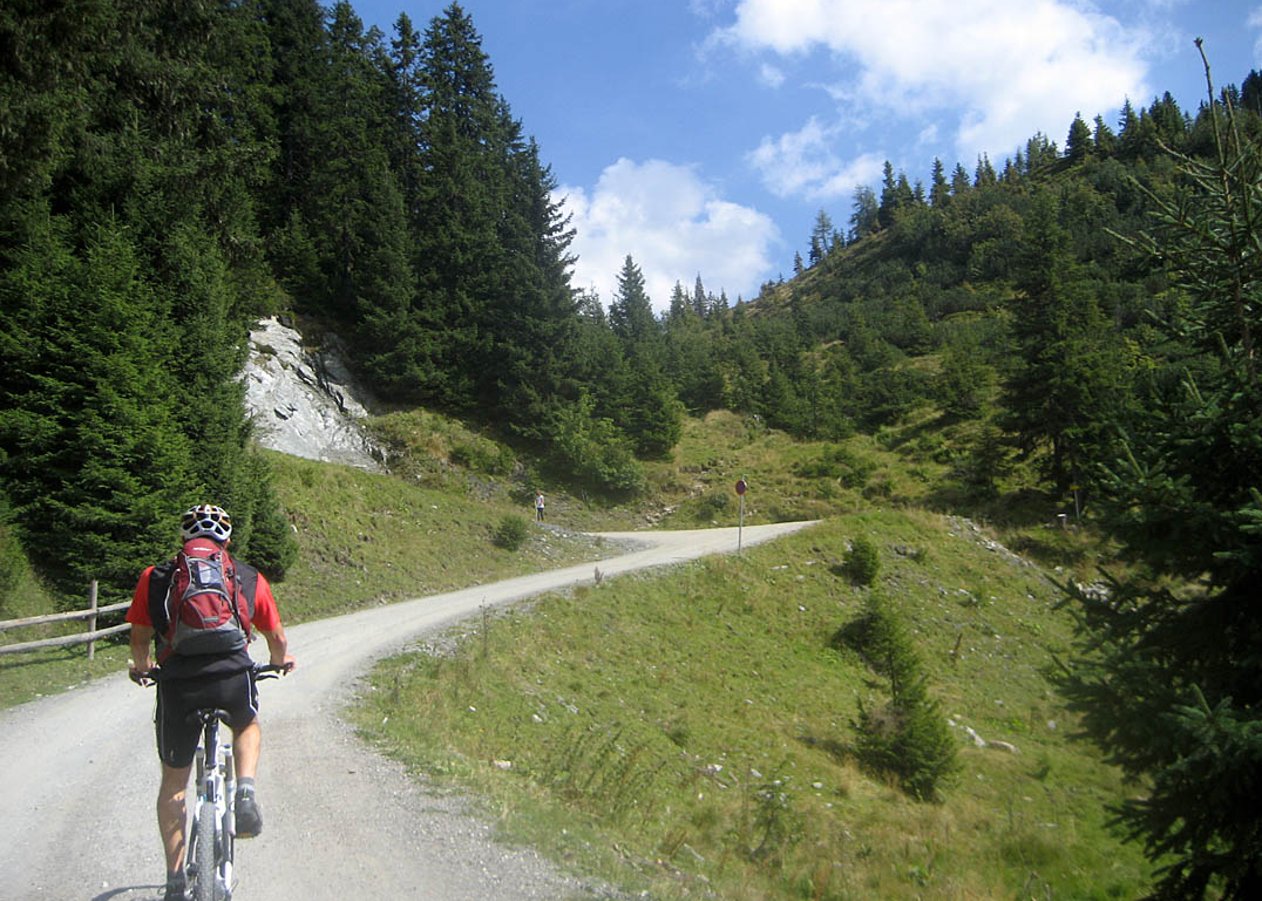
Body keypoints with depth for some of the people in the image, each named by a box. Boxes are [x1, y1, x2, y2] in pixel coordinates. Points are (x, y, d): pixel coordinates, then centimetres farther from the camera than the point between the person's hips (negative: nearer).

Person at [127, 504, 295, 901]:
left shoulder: (155, 577, 16)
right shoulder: (249, 578, 16)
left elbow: (140, 637, 21)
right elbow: (276, 637, 25)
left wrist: (140, 667, 44)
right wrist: (281, 660, 48)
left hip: (177, 685, 1)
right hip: (234, 678, 0)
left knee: (173, 781, 21)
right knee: (248, 727, 34)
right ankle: (245, 792, 9)